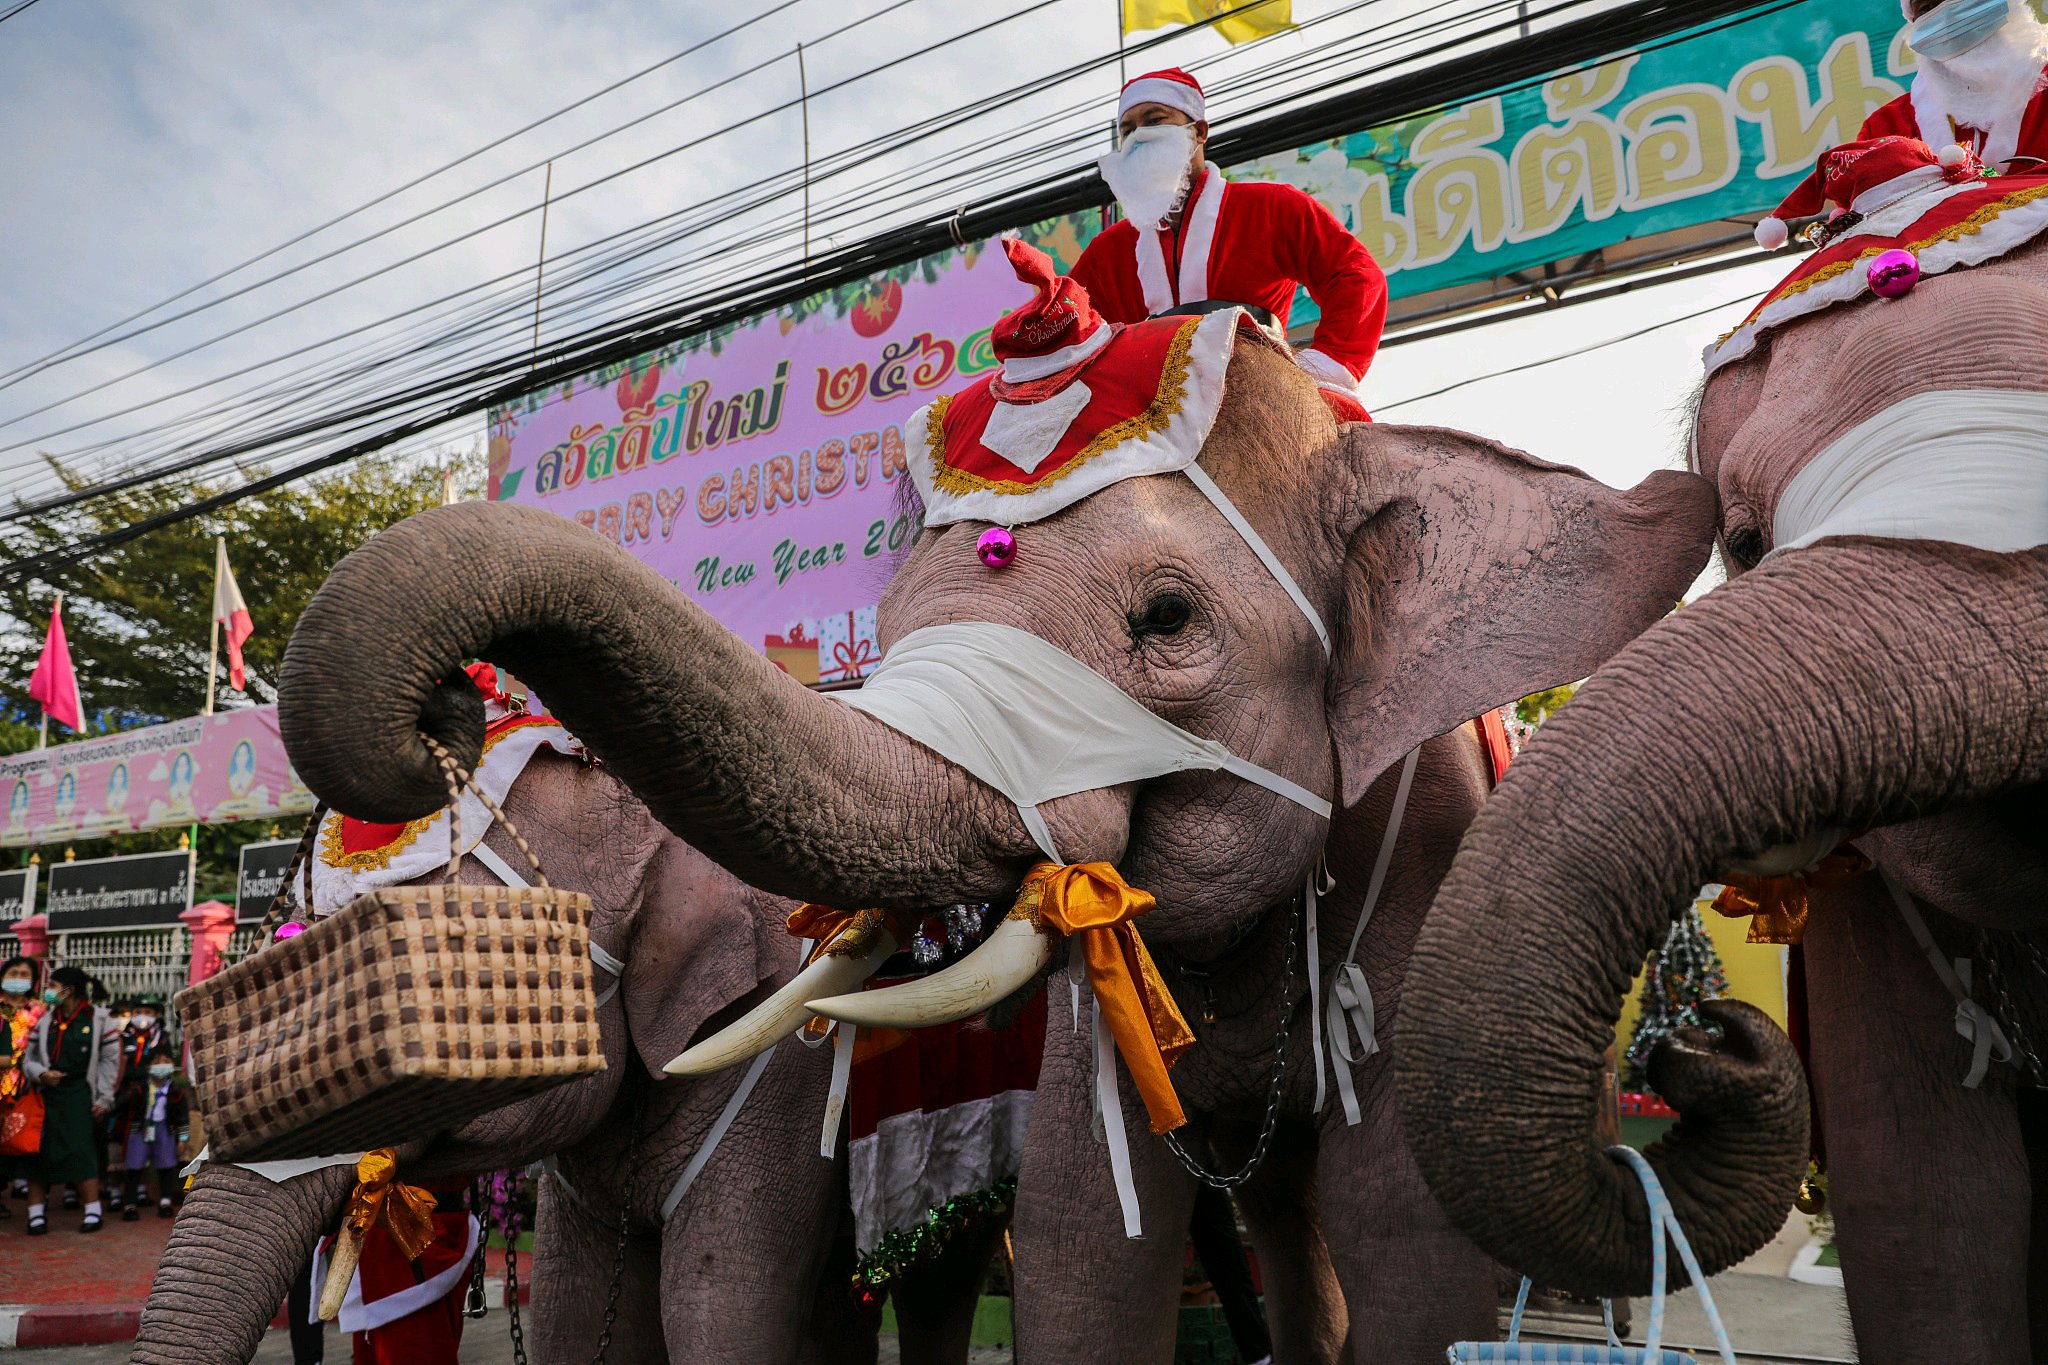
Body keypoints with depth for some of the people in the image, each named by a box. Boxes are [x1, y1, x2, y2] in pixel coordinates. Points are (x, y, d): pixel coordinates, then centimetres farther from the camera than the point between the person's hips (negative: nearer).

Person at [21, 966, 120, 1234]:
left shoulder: (97, 1018, -1)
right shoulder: (44, 1020, 8)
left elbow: (110, 1059, 1)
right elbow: (28, 1057, 12)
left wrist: (104, 1099, -1)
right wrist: (40, 1074, -11)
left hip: (78, 1094, -4)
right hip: (45, 1092, 4)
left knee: (80, 1150, -8)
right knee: (38, 1151, 2)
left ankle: (93, 1212, 0)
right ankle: (36, 1215, 11)